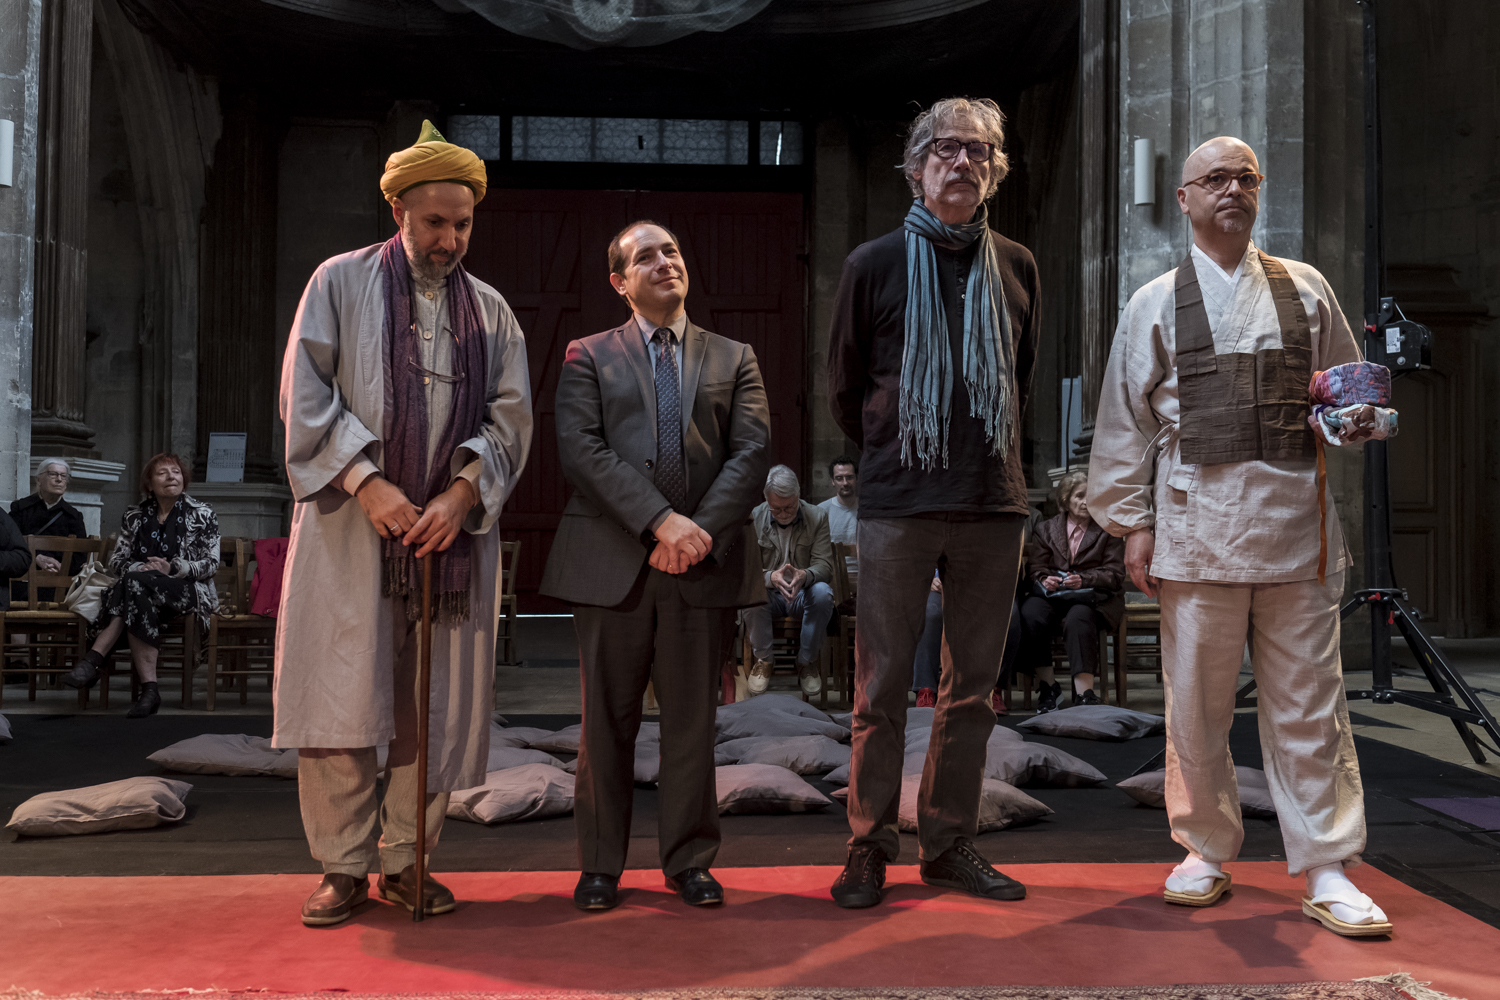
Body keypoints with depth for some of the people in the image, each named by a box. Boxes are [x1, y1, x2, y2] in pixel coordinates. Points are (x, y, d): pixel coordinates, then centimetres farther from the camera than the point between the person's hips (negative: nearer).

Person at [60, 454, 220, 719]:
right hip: (144, 591, 3)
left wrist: (173, 568, -16)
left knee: (134, 581, -32)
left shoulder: (203, 515, 7)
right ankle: (149, 689, -43)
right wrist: (141, 567, -13)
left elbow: (212, 564, -1)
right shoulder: (134, 516, 17)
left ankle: (93, 659, -34)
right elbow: (116, 560, 10)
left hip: (191, 592, -3)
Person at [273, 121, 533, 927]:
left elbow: (510, 415, 6)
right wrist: (367, 482, -13)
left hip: (452, 529, 2)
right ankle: (343, 866, 9)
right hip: (349, 525, -2)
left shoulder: (490, 309, 12)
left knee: (438, 705, 2)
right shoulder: (340, 283, 6)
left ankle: (405, 861, 14)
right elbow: (305, 395, -2)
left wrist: (463, 491, -10)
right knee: (341, 700, -2)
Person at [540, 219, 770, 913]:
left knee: (693, 718, 7)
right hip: (612, 562, -1)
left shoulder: (734, 359, 16)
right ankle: (600, 863, 18)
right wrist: (660, 521, -16)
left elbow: (752, 452, 3)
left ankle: (689, 860, 20)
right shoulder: (588, 357, 10)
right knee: (608, 720, 5)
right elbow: (581, 451, -5)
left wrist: (702, 531, -12)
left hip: (705, 564, 1)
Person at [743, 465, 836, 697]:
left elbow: (824, 565, -10)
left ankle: (807, 662, -13)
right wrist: (771, 577, -34)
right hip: (769, 596, 0)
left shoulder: (817, 517, -3)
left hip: (802, 596, 1)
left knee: (822, 592, -34)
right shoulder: (753, 518, -5)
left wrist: (804, 575, -35)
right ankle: (762, 660, -12)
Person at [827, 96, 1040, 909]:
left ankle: (949, 842, 19)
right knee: (882, 683, 0)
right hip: (898, 505, -3)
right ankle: (870, 843, 12)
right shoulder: (874, 264, 2)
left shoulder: (1016, 266, 10)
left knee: (974, 685, 8)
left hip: (993, 504, 3)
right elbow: (843, 384, 10)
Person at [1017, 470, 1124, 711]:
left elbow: (1115, 574, 3)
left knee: (1078, 618, -39)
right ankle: (1047, 684, -21)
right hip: (1052, 595, 2)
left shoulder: (1108, 531, 13)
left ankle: (1084, 692, -42)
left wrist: (1083, 579, -15)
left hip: (1092, 596, -2)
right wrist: (1044, 580, -15)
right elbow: (1035, 569, 11)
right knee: (1030, 614, -33)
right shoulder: (1045, 529, 18)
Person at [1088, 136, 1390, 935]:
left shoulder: (1304, 290, 14)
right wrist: (1132, 522, 1)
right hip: (1198, 521, -1)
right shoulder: (1155, 305, 9)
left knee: (1307, 702, 2)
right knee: (1195, 702, 5)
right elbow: (1126, 422, 7)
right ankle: (1207, 850, 20)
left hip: (1295, 518, 1)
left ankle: (1325, 869, 11)